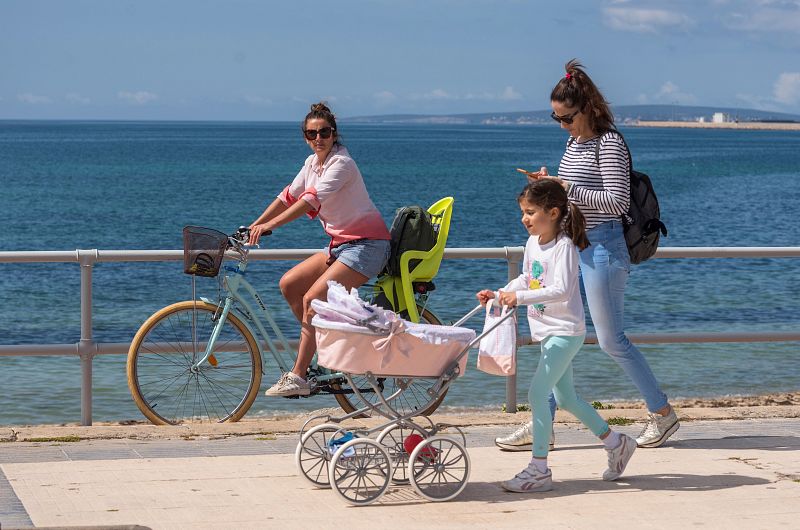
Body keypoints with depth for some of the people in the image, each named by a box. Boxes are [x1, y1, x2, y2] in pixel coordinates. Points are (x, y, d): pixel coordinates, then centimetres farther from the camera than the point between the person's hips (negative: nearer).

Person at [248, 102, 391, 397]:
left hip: (367, 245, -9)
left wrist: (269, 226, -36)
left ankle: (298, 378, -15)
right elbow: (288, 197, 13)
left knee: (313, 299, -19)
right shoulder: (312, 163, 9)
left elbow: (312, 201, -29)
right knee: (289, 284, 0)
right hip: (341, 244, 9)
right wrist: (252, 226, 4)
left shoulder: (341, 163, -18)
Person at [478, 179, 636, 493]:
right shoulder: (532, 242, 6)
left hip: (565, 331, -9)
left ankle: (539, 469, -10)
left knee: (537, 395, -15)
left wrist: (520, 297, -34)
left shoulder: (564, 246, -19)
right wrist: (499, 294, 4)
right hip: (545, 331, 9)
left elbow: (562, 290, -29)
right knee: (565, 398, 17)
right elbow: (526, 279, 19)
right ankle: (616, 443, 33)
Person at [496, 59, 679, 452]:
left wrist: (566, 187, -22)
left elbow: (617, 201, -20)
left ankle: (662, 412, 13)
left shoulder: (609, 144, -14)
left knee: (611, 340, -2)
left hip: (602, 247, -9)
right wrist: (549, 184, 5)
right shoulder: (574, 142, 13)